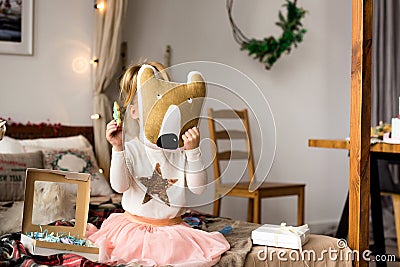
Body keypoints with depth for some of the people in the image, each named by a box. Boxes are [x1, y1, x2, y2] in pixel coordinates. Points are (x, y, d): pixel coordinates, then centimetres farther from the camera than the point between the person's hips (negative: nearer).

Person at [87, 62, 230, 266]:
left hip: (172, 225, 2)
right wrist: (117, 148, -27)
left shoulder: (180, 148, -1)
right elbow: (120, 186, -19)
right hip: (134, 225, -1)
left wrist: (193, 151, -19)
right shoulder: (131, 149, -6)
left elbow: (198, 188, -9)